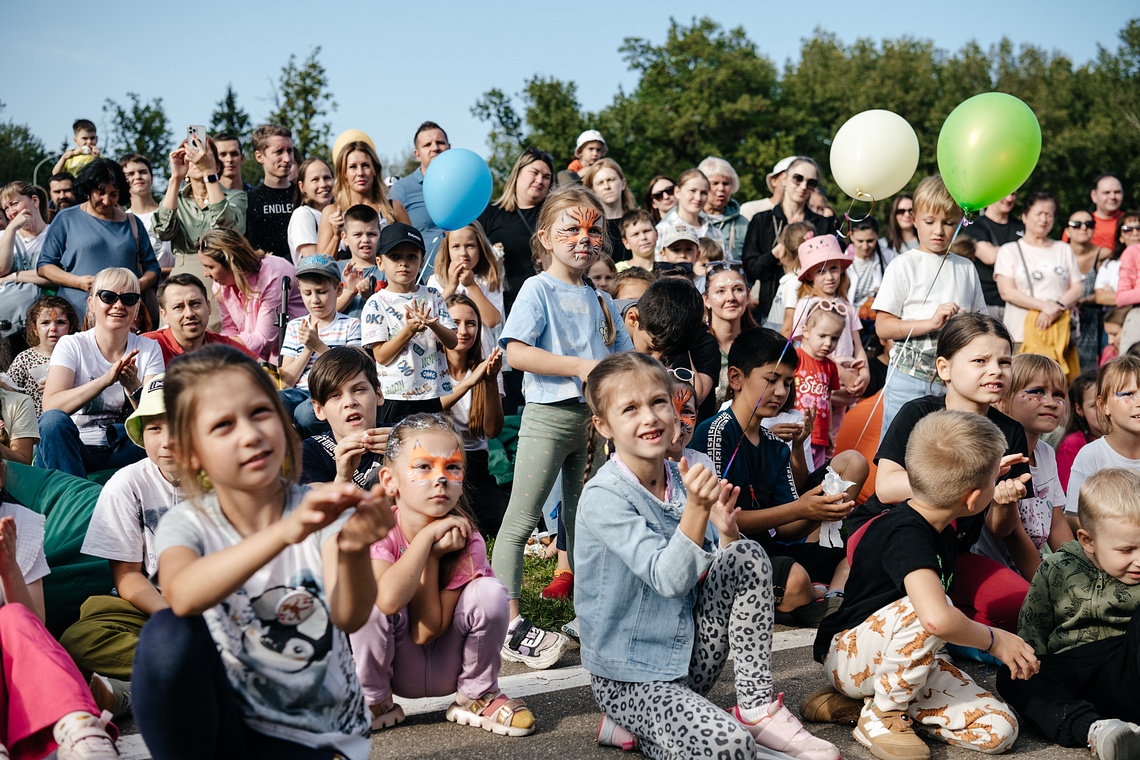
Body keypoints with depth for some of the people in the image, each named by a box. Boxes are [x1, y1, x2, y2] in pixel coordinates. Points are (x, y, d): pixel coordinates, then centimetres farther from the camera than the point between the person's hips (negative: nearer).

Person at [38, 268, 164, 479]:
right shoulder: (71, 345, -2)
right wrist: (106, 379, -31)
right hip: (75, 449, -1)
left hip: (124, 452, 1)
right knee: (54, 420, -32)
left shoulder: (149, 349, 4)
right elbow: (50, 407, -19)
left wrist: (133, 387, -26)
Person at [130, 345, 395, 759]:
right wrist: (284, 532, -48)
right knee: (168, 634, -27)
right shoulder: (188, 524, -7)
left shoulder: (322, 513, -8)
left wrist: (353, 551, -48)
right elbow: (182, 597, -32)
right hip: (226, 717, 2)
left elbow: (349, 617, -25)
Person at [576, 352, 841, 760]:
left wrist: (726, 531, -15)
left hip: (687, 657, 7)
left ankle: (757, 709, -8)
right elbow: (668, 579, -28)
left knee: (748, 556, -15)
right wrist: (696, 508, -41)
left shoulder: (684, 479, 0)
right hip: (629, 676, -7)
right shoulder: (604, 496, -18)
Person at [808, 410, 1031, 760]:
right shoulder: (905, 536, -27)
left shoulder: (938, 528, 4)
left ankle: (866, 697, 3)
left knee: (999, 731, -12)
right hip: (849, 653, -9)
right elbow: (937, 618, -43)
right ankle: (881, 716, -17)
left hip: (908, 659, 10)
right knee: (922, 609, -40)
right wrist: (994, 639, -27)